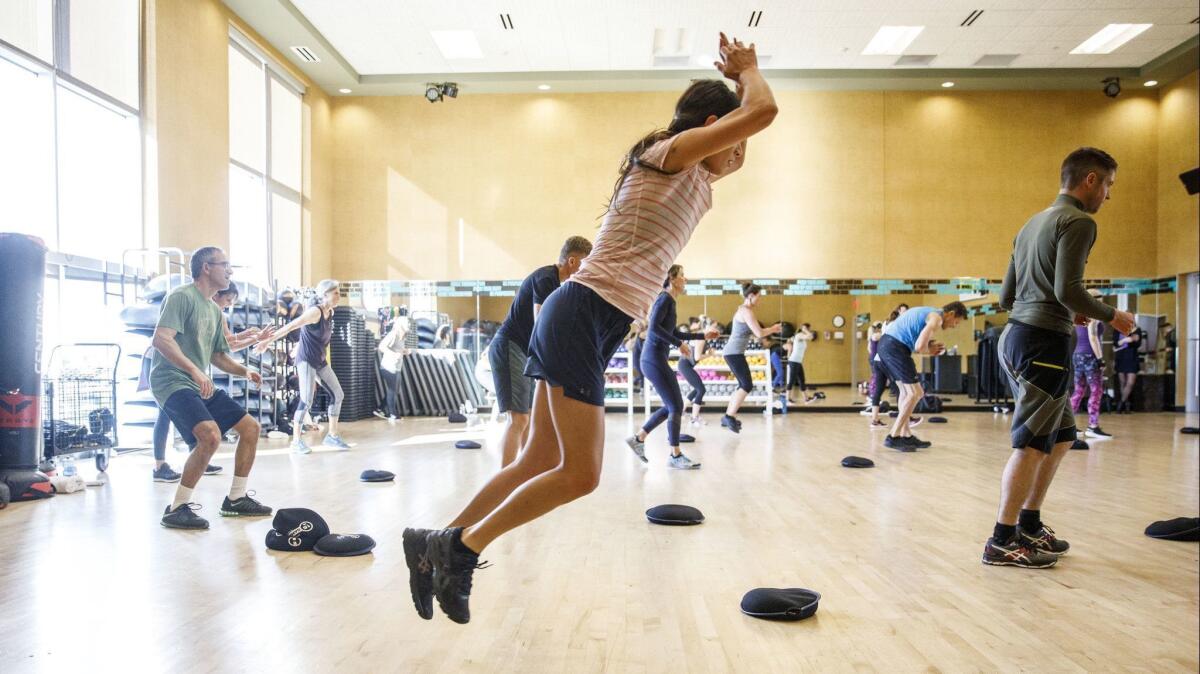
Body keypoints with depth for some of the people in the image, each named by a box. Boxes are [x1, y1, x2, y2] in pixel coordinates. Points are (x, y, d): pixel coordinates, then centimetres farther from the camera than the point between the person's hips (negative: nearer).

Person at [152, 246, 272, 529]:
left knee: (251, 427, 8)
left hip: (202, 386, 10)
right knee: (211, 435, -29)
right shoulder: (182, 296, -11)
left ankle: (236, 499, 20)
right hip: (173, 382, -9)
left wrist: (244, 371, 6)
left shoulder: (214, 309, 16)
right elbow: (160, 339, -24)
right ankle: (177, 509, -14)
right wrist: (194, 370, -34)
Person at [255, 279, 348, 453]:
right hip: (306, 360, -9)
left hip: (320, 361, 9)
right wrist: (268, 341, -30)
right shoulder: (315, 311, -19)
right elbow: (291, 326, -25)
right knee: (307, 401, -13)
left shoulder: (330, 313, 7)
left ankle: (332, 436, 16)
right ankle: (296, 441, -2)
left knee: (338, 395, 7)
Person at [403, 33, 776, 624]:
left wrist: (739, 75, 29)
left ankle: (438, 544, 19)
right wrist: (746, 71, 9)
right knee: (580, 475, -7)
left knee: (540, 463, 11)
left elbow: (737, 157, 39)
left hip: (591, 326, 10)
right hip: (582, 316, -10)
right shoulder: (669, 153, -4)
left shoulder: (695, 178, 22)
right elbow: (762, 111, -12)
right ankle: (462, 546, 4)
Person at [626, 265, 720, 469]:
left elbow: (674, 333, 26)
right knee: (676, 406, -4)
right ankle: (675, 456, 5)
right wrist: (680, 345, -21)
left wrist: (703, 336, 28)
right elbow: (654, 327, -24)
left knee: (670, 406, 15)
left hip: (654, 359, 10)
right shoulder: (665, 299, -11)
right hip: (655, 358, -10)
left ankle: (638, 438, 21)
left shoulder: (669, 300, 18)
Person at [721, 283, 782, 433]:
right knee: (748, 385, -10)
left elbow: (753, 331, 23)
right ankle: (730, 417, -11)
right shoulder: (747, 311, -14)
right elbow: (759, 333, -19)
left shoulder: (742, 309, 17)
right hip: (735, 353, -10)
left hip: (732, 352, 10)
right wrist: (773, 328, -2)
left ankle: (728, 416, 18)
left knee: (743, 385, 16)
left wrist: (770, 330, 14)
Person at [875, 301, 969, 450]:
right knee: (915, 393, -4)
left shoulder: (928, 312, 25)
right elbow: (919, 347, -17)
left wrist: (930, 345, 13)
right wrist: (929, 351, 5)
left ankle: (906, 435, 18)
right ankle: (893, 437, -5)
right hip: (895, 348, -10)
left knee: (906, 391, 16)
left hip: (885, 343, 10)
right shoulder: (936, 318, -5)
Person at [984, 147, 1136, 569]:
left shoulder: (1033, 224, 21)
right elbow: (1068, 289, -18)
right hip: (1042, 342, -10)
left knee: (1061, 437, 18)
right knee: (1032, 445, -5)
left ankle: (1029, 526, 24)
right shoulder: (1078, 221, -7)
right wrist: (1112, 317, -3)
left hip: (1015, 335, 10)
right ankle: (1001, 543, -1)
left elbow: (1006, 297, 22)